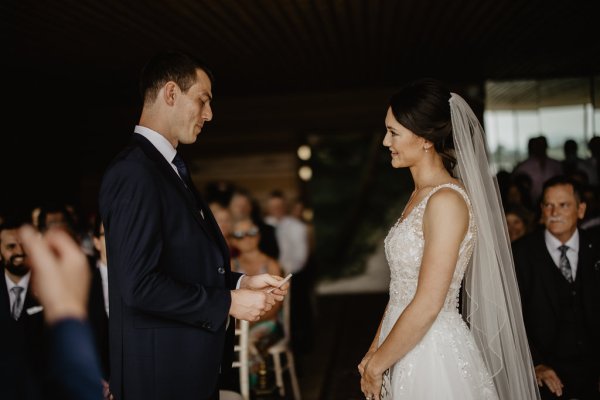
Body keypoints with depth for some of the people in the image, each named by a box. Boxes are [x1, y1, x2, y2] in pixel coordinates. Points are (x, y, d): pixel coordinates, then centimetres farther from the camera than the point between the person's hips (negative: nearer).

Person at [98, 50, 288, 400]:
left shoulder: (171, 168, 11)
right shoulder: (135, 173, -19)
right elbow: (139, 285, -24)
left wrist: (241, 282, 2)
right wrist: (228, 303, -18)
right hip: (161, 369, -9)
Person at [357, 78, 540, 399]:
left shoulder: (447, 200, -19)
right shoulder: (420, 196, 8)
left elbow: (427, 305, -22)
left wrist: (377, 364, -12)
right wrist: (374, 352, 9)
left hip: (434, 356, -8)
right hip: (407, 351, 8)